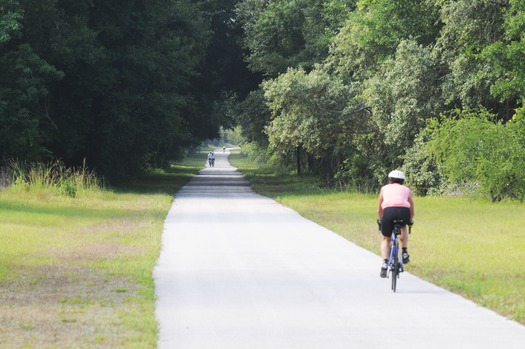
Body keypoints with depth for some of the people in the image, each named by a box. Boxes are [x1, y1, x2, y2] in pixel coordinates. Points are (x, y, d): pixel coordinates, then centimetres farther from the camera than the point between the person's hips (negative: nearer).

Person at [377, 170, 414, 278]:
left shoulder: (385, 188, 30)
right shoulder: (406, 190, 30)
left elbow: (379, 210, 34)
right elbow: (412, 210, 34)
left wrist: (381, 220, 51)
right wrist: (410, 220, 53)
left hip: (389, 211, -1)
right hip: (404, 211, 1)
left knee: (386, 239, 20)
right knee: (403, 227, 37)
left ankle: (384, 264, 2)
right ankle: (405, 252, 25)